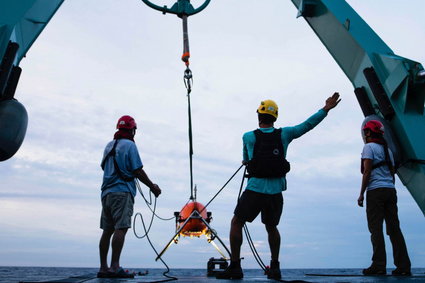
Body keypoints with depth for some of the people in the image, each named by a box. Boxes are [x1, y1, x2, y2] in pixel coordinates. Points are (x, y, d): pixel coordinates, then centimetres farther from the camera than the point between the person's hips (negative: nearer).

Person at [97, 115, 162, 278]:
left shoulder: (109, 146, 19)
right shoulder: (129, 145, -3)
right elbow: (138, 171, -8)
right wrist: (152, 187, 1)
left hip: (106, 192, 8)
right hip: (122, 192, -8)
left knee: (107, 230, 7)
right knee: (120, 229, -11)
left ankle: (103, 268, 9)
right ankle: (115, 267, -17)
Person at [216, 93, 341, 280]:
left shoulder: (248, 137, 0)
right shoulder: (284, 134, 3)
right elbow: (307, 124, 9)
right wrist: (326, 109, 13)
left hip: (255, 190, -3)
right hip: (276, 192, 3)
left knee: (236, 223, 10)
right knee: (272, 228, 22)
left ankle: (234, 266, 6)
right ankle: (275, 267, 21)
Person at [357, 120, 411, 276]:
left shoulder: (369, 147, -1)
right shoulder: (387, 149, 21)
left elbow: (367, 172, -10)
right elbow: (392, 173, 21)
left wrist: (361, 194, -8)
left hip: (375, 190, -7)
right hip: (391, 190, 7)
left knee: (376, 228, -7)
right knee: (394, 228, 4)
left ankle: (379, 265, -11)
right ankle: (403, 266, 2)